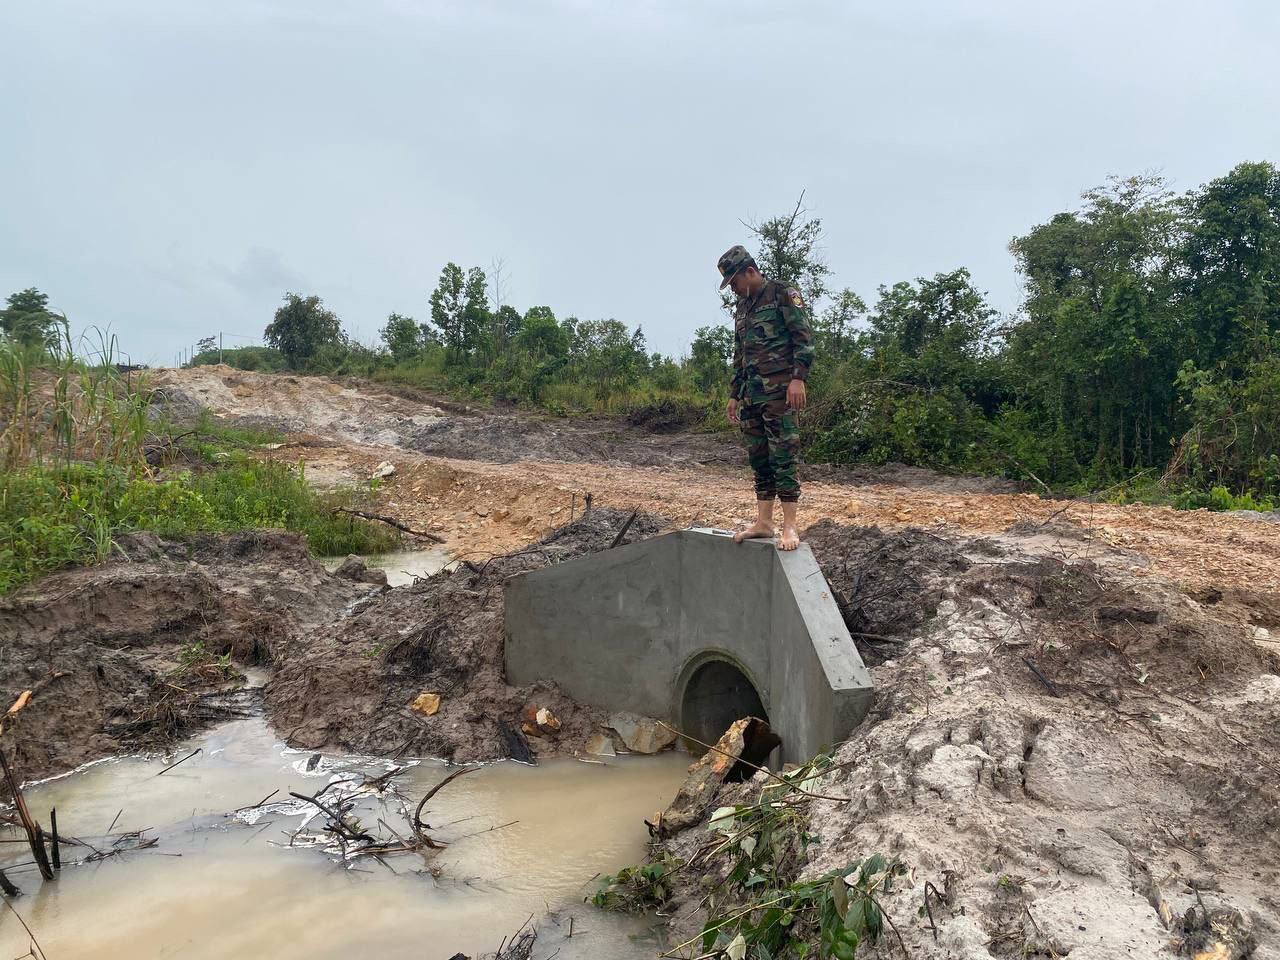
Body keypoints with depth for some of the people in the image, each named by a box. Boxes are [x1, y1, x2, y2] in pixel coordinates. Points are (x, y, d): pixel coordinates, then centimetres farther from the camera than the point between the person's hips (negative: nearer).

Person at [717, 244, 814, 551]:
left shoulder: (784, 294, -3)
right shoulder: (741, 308, 21)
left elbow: (804, 338, -10)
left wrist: (798, 378, -20)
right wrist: (734, 395, 22)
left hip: (779, 390, -8)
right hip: (751, 393, 8)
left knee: (783, 457, -9)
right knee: (758, 458, 8)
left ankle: (790, 527, -8)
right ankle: (763, 523, 12)